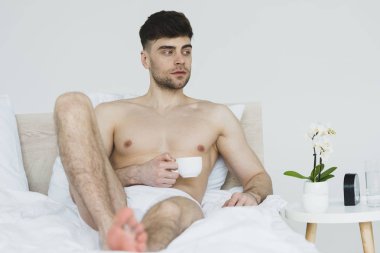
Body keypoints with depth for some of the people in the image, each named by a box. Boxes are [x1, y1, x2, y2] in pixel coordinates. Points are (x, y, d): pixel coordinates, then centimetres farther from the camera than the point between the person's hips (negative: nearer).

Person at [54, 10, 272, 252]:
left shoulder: (215, 115, 26)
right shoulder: (112, 113, 24)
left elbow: (260, 178, 24)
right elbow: (81, 179, 14)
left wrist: (251, 196, -2)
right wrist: (138, 174, -4)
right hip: (113, 208, 1)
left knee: (171, 210, -41)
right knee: (72, 104, -20)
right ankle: (112, 230, -41)